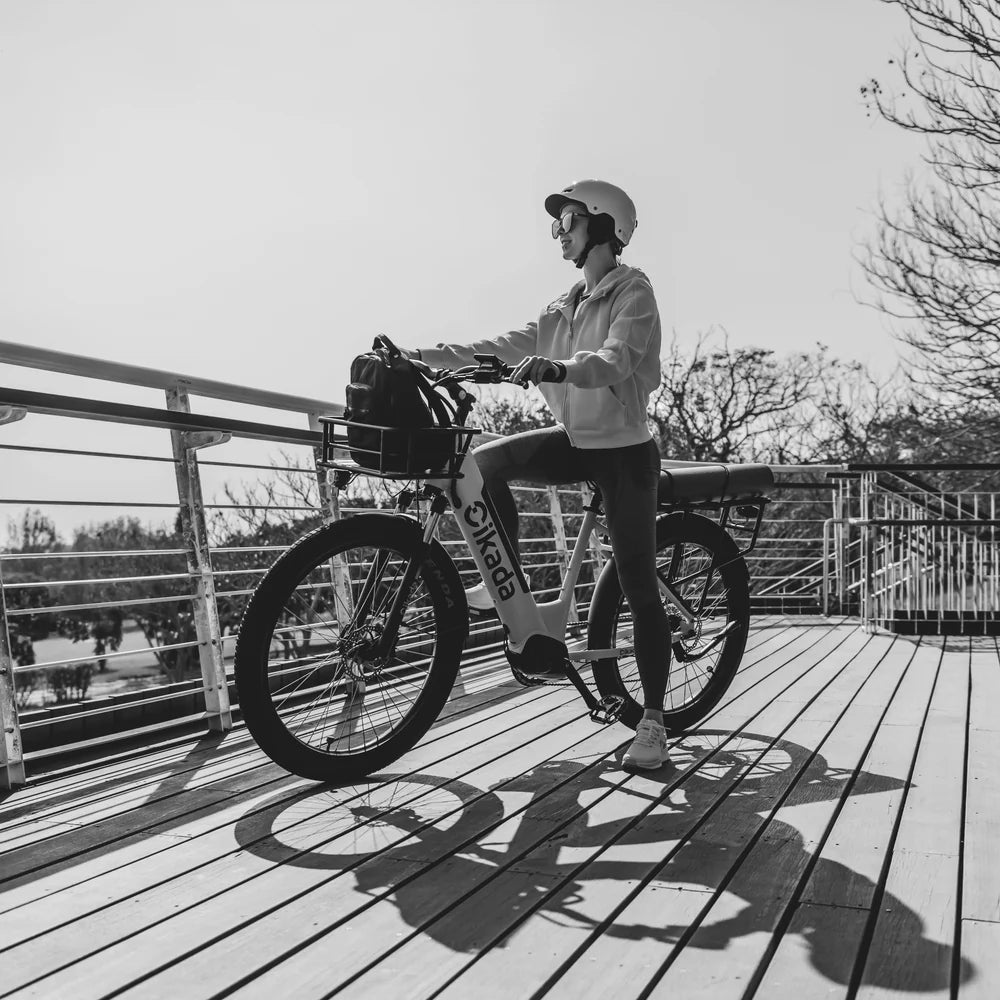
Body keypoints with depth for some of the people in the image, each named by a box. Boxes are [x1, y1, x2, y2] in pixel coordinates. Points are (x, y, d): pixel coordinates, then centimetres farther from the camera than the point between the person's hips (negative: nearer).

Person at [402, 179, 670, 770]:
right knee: (485, 462, -15)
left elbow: (616, 360, -28)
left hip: (625, 450, -7)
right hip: (577, 440, 7)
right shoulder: (569, 305, 14)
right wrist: (421, 355, -2)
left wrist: (557, 367, -48)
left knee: (639, 588, -4)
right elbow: (506, 346, 6)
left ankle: (654, 722, 6)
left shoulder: (633, 290, -9)